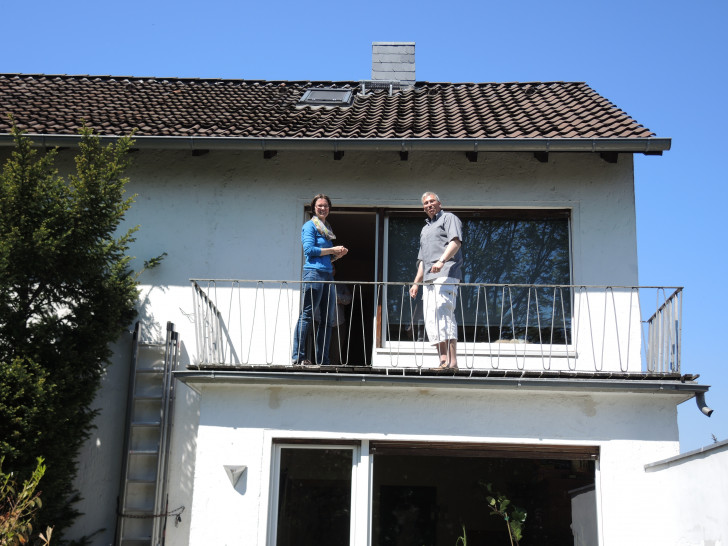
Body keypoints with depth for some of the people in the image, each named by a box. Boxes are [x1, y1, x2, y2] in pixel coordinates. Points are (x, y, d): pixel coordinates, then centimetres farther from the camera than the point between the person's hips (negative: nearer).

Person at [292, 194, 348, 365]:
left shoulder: (327, 228, 22)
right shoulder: (309, 226, -1)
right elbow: (309, 249, -13)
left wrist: (339, 254, 6)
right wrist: (332, 250, -8)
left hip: (328, 274, 8)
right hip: (314, 273, -8)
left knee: (327, 319, 6)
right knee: (307, 315, -9)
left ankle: (322, 360, 10)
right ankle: (299, 356, -6)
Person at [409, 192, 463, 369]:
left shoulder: (449, 218, 8)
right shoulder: (425, 228, 32)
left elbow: (456, 241, -10)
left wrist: (442, 261, -25)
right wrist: (416, 283, 23)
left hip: (446, 274, -9)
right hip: (429, 279, 9)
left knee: (443, 313, -20)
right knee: (430, 319, 0)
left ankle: (452, 361, -25)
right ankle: (443, 361, -1)